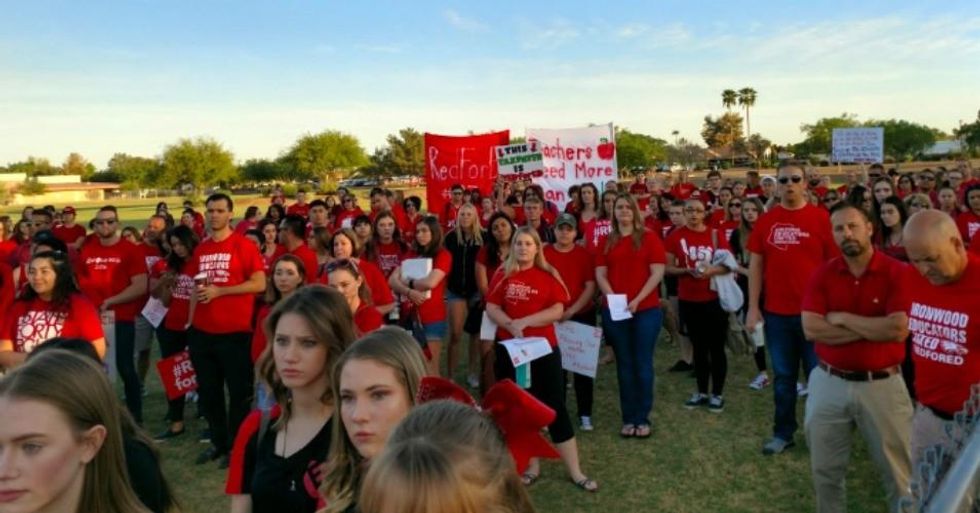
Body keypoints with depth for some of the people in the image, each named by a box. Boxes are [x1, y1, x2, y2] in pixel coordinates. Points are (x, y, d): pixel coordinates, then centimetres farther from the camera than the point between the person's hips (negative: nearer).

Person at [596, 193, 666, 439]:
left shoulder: (649, 238, 2)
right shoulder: (606, 242, 10)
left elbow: (657, 273, -5)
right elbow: (600, 274, 5)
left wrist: (638, 299, -15)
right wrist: (612, 297, -12)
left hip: (646, 310, -2)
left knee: (643, 363, 4)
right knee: (624, 364, 8)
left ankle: (643, 419, 14)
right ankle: (628, 418, 17)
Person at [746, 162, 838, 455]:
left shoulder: (821, 218, -4)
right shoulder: (765, 221, 3)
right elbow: (755, 265, 5)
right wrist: (753, 307, 1)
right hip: (776, 313, 2)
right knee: (783, 377, 13)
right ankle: (783, 433, 25)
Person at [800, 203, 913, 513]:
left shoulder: (897, 273, -9)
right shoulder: (822, 274, -2)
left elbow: (898, 330, -22)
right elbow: (811, 329, -13)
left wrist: (842, 318, -14)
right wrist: (873, 329, -15)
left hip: (881, 384, -2)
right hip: (829, 382, 3)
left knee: (897, 469, 14)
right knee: (825, 468, 16)